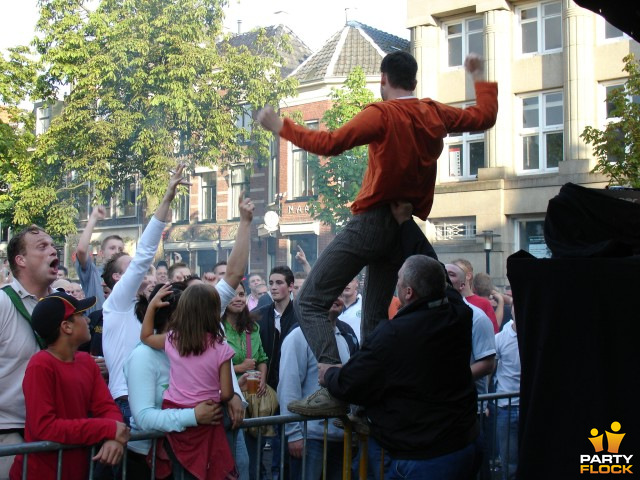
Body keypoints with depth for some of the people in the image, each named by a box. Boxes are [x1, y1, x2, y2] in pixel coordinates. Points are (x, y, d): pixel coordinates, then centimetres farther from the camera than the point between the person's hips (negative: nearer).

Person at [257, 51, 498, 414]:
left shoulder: (382, 114, -10)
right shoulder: (436, 115, 9)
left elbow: (330, 143, -18)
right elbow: (485, 116, 24)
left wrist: (281, 127, -8)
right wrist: (480, 77, 38)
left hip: (372, 219, -7)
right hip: (406, 226, 7)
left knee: (311, 302, -4)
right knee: (376, 317, 16)